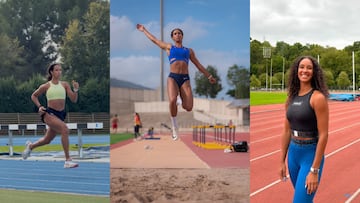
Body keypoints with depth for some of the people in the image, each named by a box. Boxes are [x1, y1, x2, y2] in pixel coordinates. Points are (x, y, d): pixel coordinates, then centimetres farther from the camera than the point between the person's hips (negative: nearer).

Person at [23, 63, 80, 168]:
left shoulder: (65, 85, 5)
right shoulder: (46, 86, -1)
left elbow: (74, 100, 1)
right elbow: (34, 96, 14)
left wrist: (75, 90, -16)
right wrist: (39, 106, -1)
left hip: (60, 114, 5)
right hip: (49, 113, -5)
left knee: (47, 140, 19)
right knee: (65, 129, -29)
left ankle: (30, 146, 52)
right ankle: (68, 160, -26)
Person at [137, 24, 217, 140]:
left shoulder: (189, 51, 21)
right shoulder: (169, 47, 18)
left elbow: (198, 65, 28)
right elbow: (154, 40, 28)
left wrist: (209, 76, 28)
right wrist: (144, 30, 37)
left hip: (185, 78, 2)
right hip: (173, 77, -1)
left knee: (188, 107, -14)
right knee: (172, 101, -29)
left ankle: (180, 101, 26)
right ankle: (174, 127, -7)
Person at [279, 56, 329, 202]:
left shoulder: (318, 97, -15)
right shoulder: (291, 98, 5)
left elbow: (323, 135, -17)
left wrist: (314, 170, -19)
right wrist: (282, 161, 11)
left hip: (311, 154, -7)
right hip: (293, 153, 7)